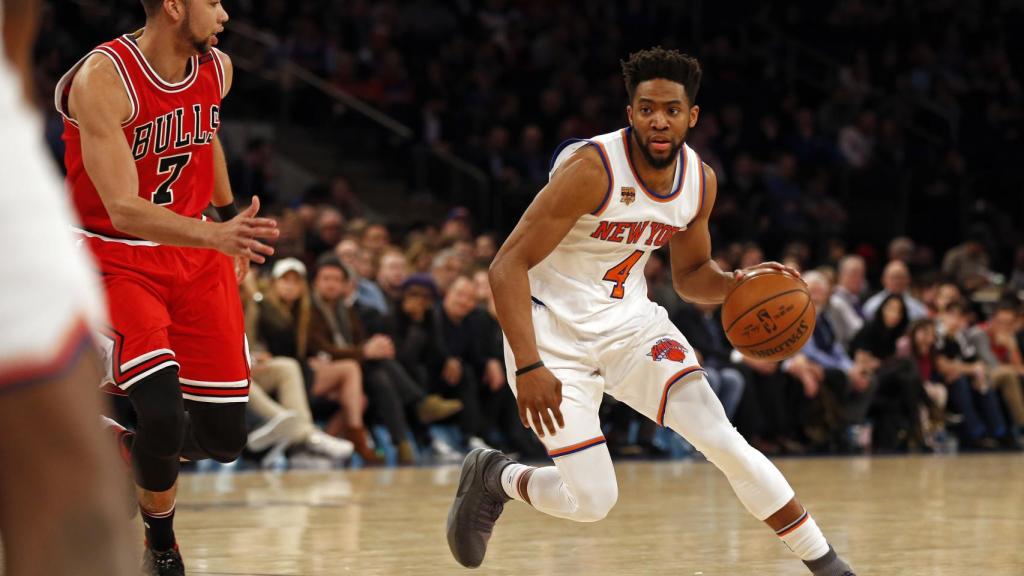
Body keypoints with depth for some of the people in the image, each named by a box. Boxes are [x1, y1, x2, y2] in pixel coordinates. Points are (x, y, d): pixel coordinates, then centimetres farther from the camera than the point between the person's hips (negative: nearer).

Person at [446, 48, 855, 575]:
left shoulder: (701, 181, -3)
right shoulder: (592, 169, -24)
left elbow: (689, 275, 14)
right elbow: (509, 265, -24)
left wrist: (734, 283, -10)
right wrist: (528, 368, -32)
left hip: (630, 323, 5)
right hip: (554, 331, -5)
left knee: (722, 440, -13)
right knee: (591, 501, -9)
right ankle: (493, 477, 22)